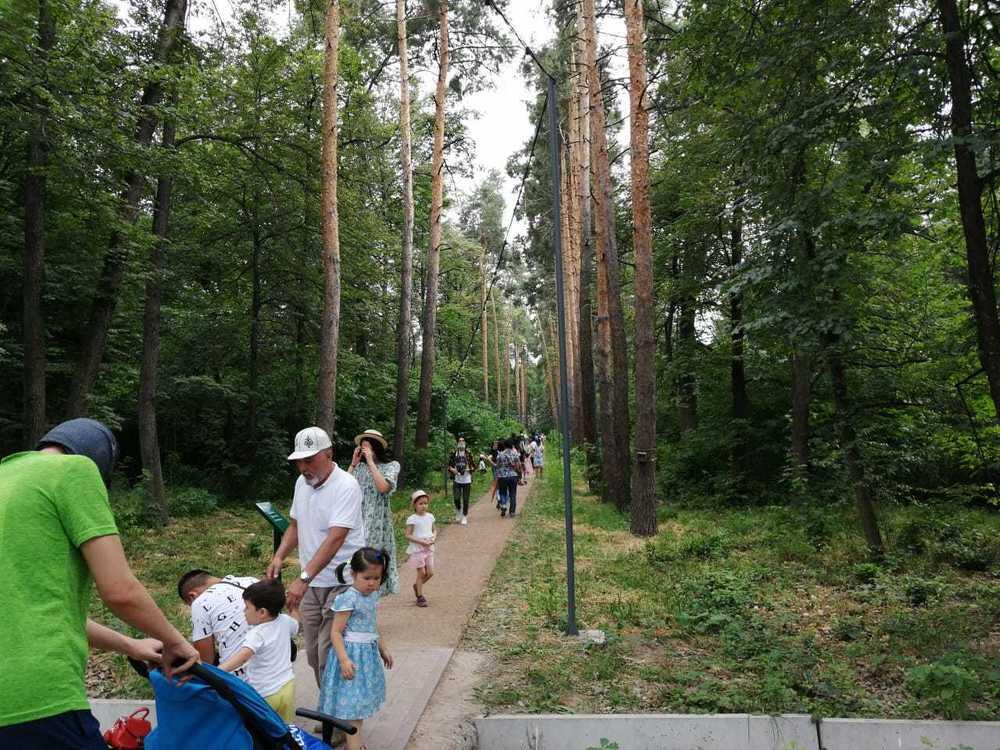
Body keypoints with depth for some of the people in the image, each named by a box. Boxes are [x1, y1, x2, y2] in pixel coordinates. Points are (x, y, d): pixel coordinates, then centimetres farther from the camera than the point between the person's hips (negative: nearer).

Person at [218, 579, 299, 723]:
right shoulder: (285, 621, -4)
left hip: (266, 695, -6)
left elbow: (243, 656, -42)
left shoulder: (257, 634, -24)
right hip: (288, 686, 7)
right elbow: (295, 626, 20)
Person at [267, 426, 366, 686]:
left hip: (341, 584, -7)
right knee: (313, 652, 15)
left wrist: (303, 579, -33)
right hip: (311, 585, 7)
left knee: (329, 655, -7)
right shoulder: (302, 482, 5)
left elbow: (335, 538, -27)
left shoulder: (346, 486, -19)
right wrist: (279, 556, -3)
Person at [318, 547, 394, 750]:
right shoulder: (348, 599, -20)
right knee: (351, 702, -2)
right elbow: (335, 632, -19)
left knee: (361, 699, 16)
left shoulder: (373, 595, 4)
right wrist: (344, 659, -25)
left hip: (368, 653, 8)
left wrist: (383, 649, 22)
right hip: (352, 653, -8)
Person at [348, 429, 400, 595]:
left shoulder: (391, 466, 1)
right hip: (358, 519, 3)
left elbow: (383, 487, -17)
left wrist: (371, 462, -12)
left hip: (377, 521, -3)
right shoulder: (360, 467, 9)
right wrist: (353, 463, -2)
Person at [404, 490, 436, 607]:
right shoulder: (412, 519, -12)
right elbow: (408, 535, -14)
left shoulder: (430, 516, 4)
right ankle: (420, 597, 12)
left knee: (430, 573, 4)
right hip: (417, 549, -5)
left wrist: (433, 538, -7)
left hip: (429, 549, 5)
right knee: (421, 572, -2)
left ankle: (417, 586, 31)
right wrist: (421, 541, -22)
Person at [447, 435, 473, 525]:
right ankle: (458, 511, 28)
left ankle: (464, 517, 12)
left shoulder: (468, 453, 3)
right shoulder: (453, 453, 3)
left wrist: (469, 469, -13)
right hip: (456, 480, 0)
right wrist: (452, 469, -13)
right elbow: (449, 465, 6)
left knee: (465, 499, 1)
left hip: (467, 480, 0)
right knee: (456, 498, -2)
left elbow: (472, 466, 7)